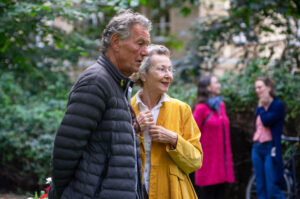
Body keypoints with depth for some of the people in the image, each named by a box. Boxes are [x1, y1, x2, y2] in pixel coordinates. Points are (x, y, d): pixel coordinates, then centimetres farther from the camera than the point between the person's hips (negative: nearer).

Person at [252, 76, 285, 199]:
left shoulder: (277, 105, -5)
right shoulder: (260, 107, 14)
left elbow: (266, 121, -17)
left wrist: (261, 106, -8)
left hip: (270, 148, -7)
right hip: (257, 148, 7)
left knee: (272, 189, -11)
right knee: (260, 188, 6)